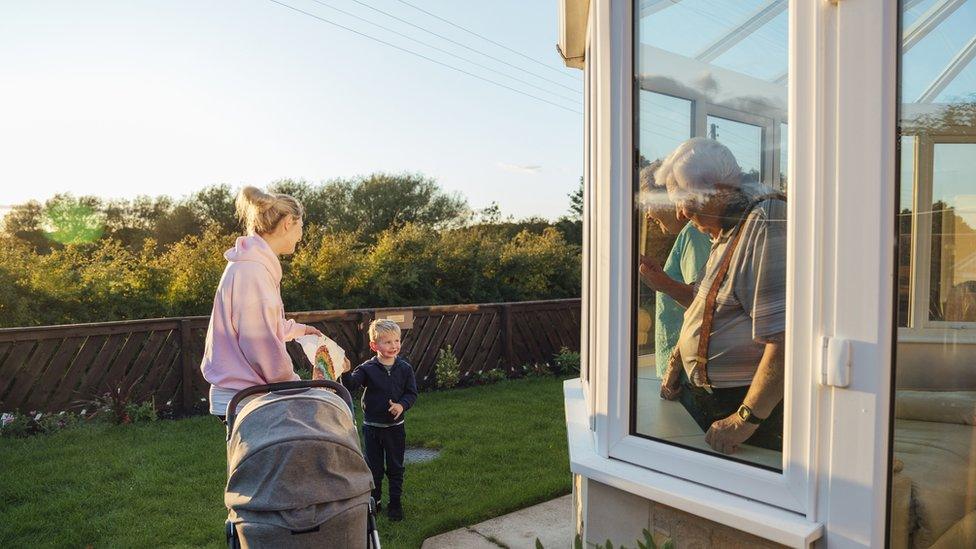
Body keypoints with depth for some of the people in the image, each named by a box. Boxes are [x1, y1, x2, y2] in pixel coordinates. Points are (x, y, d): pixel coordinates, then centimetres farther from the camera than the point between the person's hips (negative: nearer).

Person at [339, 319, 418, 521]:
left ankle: (395, 503, 26)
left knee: (395, 467, 12)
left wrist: (402, 405, -19)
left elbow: (412, 393, -1)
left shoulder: (405, 368, -6)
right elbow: (351, 385, -24)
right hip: (372, 427, -1)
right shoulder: (367, 368, -10)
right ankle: (374, 501, 29)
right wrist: (345, 373, -43)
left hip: (395, 426, 1)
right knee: (373, 467, 13)